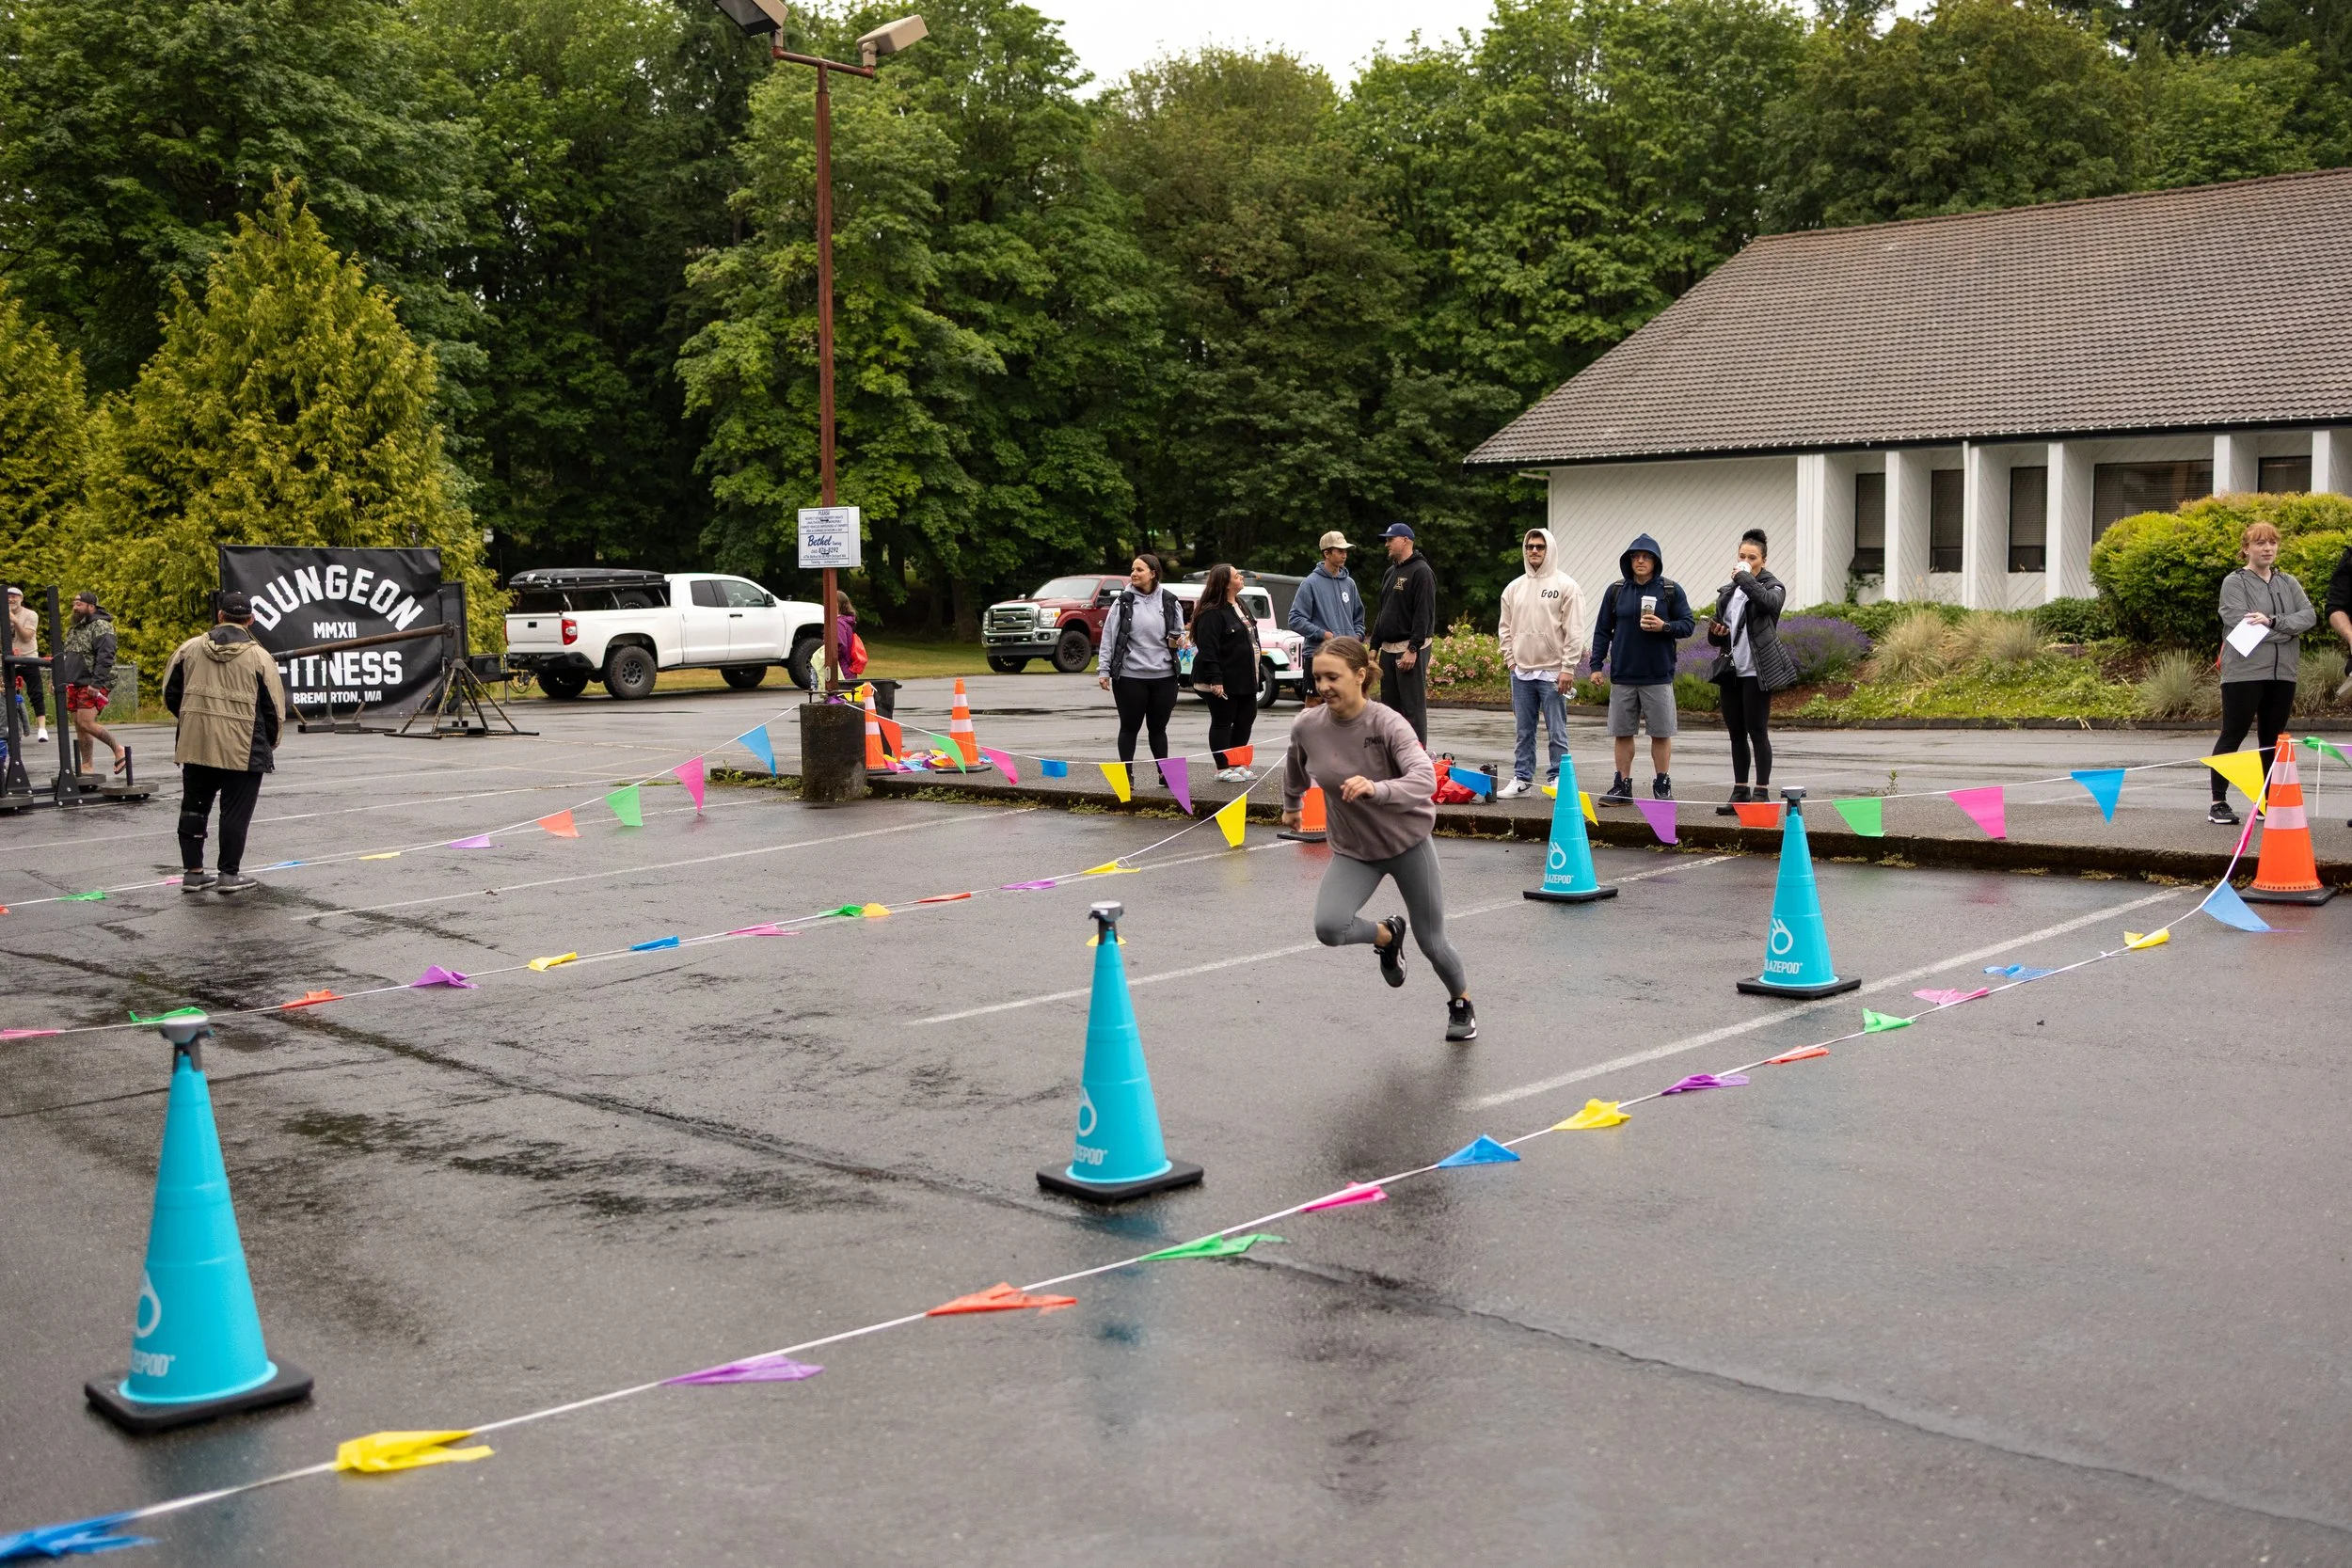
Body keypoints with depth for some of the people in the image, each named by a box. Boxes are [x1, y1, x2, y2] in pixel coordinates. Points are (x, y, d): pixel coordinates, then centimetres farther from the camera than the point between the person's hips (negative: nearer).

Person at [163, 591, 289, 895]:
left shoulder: (190, 648, 3)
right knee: (235, 811, 4)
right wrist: (270, 743, 14)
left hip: (195, 745, 4)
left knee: (193, 807, 15)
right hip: (242, 749, -3)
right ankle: (229, 874, 7)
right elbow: (274, 708, -3)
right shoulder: (259, 656, -6)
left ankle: (192, 871, 20)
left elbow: (170, 694, 10)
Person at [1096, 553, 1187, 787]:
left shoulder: (1170, 602, 4)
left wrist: (1177, 641, -8)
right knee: (1129, 726, 4)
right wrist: (1105, 670, -5)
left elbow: (1178, 634, 16)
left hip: (1164, 675, 2)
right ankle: (1126, 774, 12)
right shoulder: (1123, 602, -1)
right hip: (1130, 676, -2)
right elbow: (1109, 636, -1)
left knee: (1159, 727, 12)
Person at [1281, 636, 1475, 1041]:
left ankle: (1461, 1003, 40)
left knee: (1431, 943, 7)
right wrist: (1291, 805, 27)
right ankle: (1387, 935, 12)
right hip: (1353, 850, 3)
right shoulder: (1307, 726, -13)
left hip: (1408, 843, -3)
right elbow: (1295, 766, 12)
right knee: (1329, 927, -23)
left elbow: (1425, 780, -38)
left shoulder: (1387, 723, -24)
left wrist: (1376, 789, -54)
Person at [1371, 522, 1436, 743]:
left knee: (1413, 706, -8)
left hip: (1410, 649, -9)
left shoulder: (1420, 572, -9)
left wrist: (1413, 649, -23)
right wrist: (1374, 646, 18)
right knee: (1390, 705, 10)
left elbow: (1424, 614, -17)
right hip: (1388, 648, 9)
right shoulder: (1391, 572, 19)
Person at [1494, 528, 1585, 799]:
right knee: (1524, 731, 11)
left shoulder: (1566, 586, -4)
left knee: (1556, 732, -1)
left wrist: (1568, 668, -12)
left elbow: (1574, 631, -8)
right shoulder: (1515, 587, 11)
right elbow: (1505, 627, 17)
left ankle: (1558, 779, 6)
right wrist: (1510, 659, 6)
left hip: (1552, 673, -5)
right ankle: (1522, 777, 17)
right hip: (1521, 672, 5)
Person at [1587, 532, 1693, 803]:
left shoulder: (1671, 590, 2)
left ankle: (1662, 786, 13)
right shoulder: (1616, 590, 7)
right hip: (1622, 675, 2)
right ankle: (1622, 786, 13)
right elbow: (1602, 630, 10)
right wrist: (1597, 665, 4)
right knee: (1622, 733, 5)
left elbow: (1688, 625, 3)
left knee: (1661, 733, 3)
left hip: (1658, 675, -2)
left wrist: (1664, 627, -16)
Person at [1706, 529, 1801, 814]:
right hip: (1730, 670, 6)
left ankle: (1762, 793, -3)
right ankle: (1740, 793, 14)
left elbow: (1767, 601, -26)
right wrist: (1715, 632, -2)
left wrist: (1744, 577, -14)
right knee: (1736, 733, 8)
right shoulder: (1727, 591, 17)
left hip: (1756, 671, -6)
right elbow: (1714, 637, 21)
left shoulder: (1773, 586, 1)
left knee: (1757, 732, -7)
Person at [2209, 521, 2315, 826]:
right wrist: (2287, 630, -10)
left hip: (2282, 674, 5)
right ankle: (2218, 803, 1)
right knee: (2232, 736, -2)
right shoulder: (2235, 582, -2)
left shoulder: (2289, 583, 13)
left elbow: (2309, 615, -1)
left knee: (2272, 740, 10)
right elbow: (2239, 623, -15)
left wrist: (2272, 621, -17)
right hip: (2244, 672, -5)